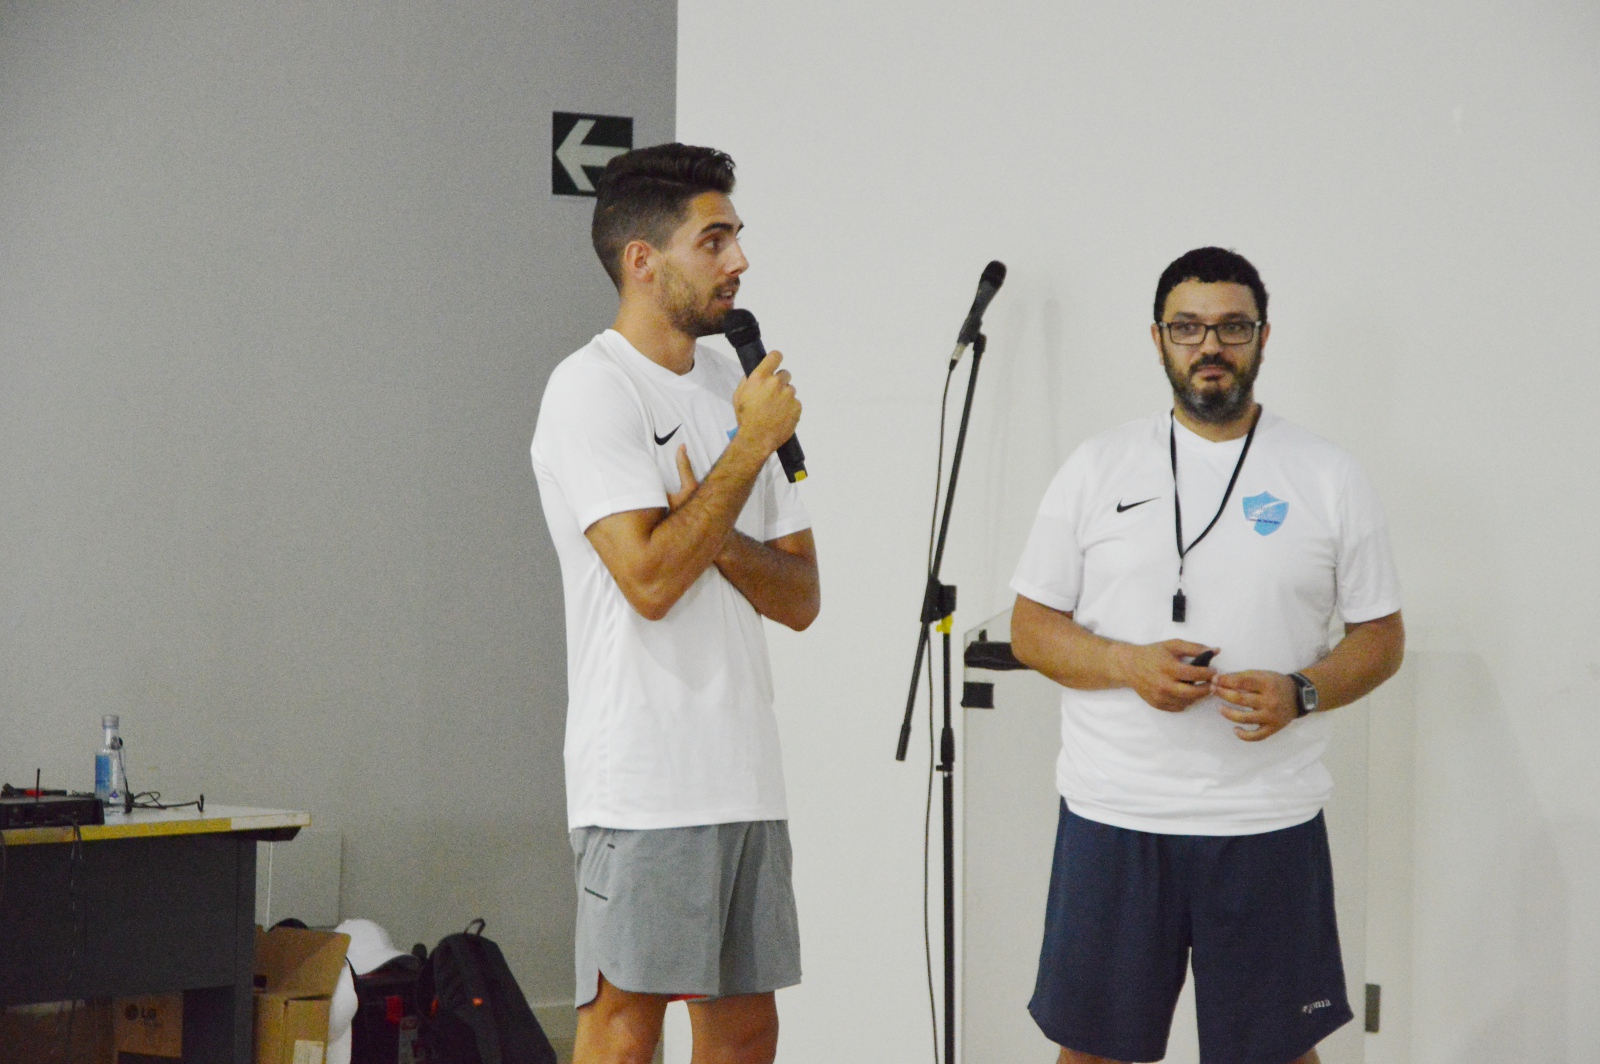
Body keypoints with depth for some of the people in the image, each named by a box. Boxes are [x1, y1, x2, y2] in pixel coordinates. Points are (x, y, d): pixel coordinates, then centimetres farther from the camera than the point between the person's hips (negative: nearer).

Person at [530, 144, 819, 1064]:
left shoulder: (734, 384, 15)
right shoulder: (593, 389, -9)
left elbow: (801, 598, 12)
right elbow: (649, 579, -20)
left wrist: (713, 535, -8)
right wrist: (752, 445, -12)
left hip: (746, 772, 8)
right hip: (644, 774, -8)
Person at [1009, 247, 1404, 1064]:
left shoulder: (1329, 478, 4)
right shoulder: (1098, 468, 4)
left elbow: (1381, 636, 6)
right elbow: (1030, 629, 4)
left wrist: (1301, 692, -14)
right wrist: (1131, 665, -15)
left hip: (1268, 821, 0)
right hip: (1112, 813, 0)